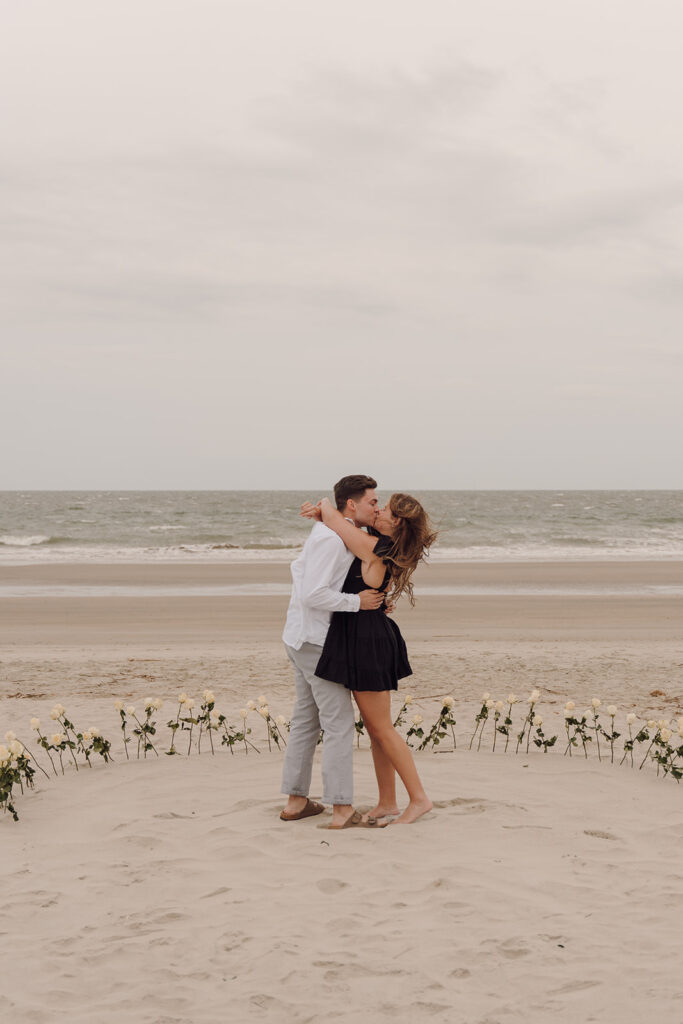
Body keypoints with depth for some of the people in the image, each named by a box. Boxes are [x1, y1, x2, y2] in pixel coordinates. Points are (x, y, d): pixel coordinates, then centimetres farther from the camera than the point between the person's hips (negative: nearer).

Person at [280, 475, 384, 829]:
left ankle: (295, 801, 21)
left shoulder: (329, 532, 12)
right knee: (338, 723, -7)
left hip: (301, 638, 11)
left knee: (305, 720, 15)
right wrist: (357, 602, -17)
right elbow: (313, 594, -26)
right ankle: (342, 809, -5)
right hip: (319, 641, -11)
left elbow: (298, 569, 25)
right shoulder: (331, 538, -20)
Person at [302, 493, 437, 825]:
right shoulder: (389, 549, 8)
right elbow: (344, 524, 23)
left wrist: (325, 505, 9)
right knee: (375, 728, 13)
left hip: (366, 642, -10)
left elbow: (334, 518, -12)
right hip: (371, 638, 10)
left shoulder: (373, 548, -19)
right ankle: (387, 804, 19)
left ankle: (419, 798, 6)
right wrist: (323, 513, 6)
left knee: (381, 728, -1)